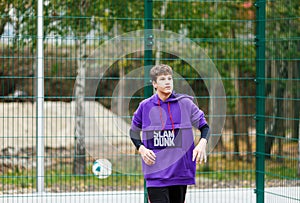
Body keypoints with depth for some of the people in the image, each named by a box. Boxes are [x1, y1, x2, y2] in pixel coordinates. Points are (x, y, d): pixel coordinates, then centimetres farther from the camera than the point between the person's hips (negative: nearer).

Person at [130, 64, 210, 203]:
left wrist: (202, 144, -11)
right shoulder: (145, 106, 3)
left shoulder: (185, 103, 2)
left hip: (181, 171, 1)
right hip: (155, 173, -1)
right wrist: (141, 149, -1)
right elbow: (133, 132, 17)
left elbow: (204, 126, 10)